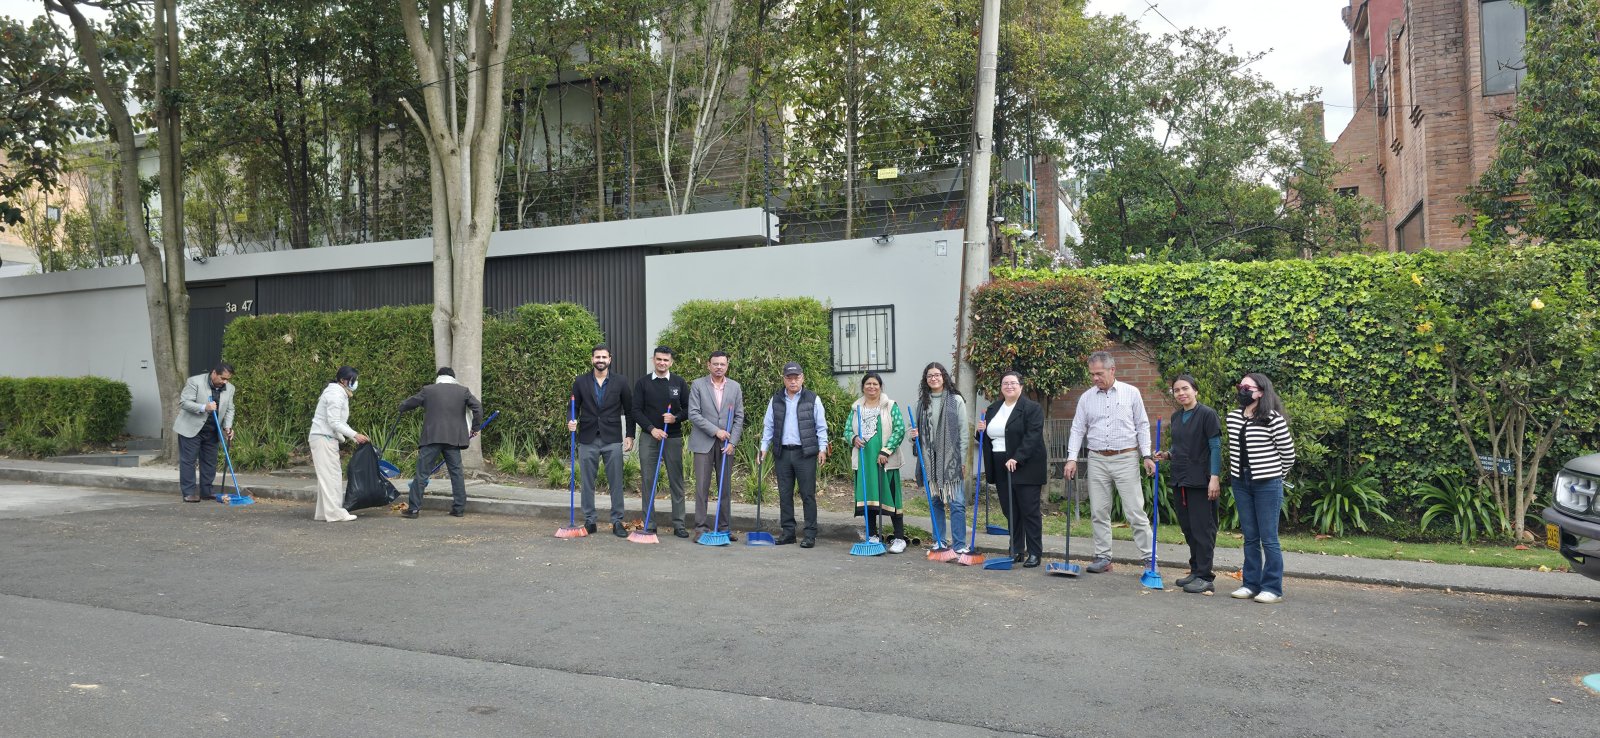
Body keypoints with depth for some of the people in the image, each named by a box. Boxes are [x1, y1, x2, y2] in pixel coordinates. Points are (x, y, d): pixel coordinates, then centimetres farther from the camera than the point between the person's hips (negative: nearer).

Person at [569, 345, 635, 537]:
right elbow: (574, 407, 8)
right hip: (588, 440, 1)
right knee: (587, 483, 6)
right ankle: (589, 521, 16)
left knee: (616, 483, 1)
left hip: (612, 440, -1)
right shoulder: (580, 381, 4)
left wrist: (629, 435, 2)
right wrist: (572, 421, -12)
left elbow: (629, 411, 6)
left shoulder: (620, 382, 2)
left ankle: (617, 521, 8)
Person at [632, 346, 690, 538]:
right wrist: (651, 428, -12)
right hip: (649, 437, 0)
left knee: (676, 481, 2)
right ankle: (649, 524, 8)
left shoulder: (679, 383, 5)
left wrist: (676, 417, -13)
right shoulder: (643, 382, 4)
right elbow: (636, 410, 0)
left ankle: (678, 524, 7)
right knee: (647, 482, 1)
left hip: (673, 437, 0)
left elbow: (689, 408, 7)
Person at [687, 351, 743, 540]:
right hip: (703, 443, -3)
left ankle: (724, 527, 12)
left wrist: (732, 442, -4)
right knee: (702, 487, -2)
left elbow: (739, 417, 7)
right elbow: (693, 414, -7)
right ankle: (701, 527, 3)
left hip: (726, 444, 3)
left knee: (725, 487, 5)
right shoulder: (698, 385, 0)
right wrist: (715, 430, -12)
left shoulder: (735, 387, 8)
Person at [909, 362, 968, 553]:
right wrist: (916, 434, -2)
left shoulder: (956, 400, -1)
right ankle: (940, 541, 22)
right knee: (935, 502, 11)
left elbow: (963, 432, -2)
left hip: (951, 458, -4)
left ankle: (959, 545, -3)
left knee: (957, 503, -6)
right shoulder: (922, 402, 10)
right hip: (930, 458, 4)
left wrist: (963, 461, -5)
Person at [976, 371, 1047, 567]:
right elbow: (990, 437, 23)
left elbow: (1032, 437, -16)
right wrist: (982, 430, 0)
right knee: (1010, 511, 10)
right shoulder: (993, 409, 15)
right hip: (1001, 468, 7)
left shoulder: (1032, 408, -6)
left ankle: (1035, 553, 3)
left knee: (1030, 510, -3)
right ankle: (1017, 550, 18)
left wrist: (1017, 458, -25)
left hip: (1025, 468, -6)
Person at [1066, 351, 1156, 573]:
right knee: (1099, 512, 6)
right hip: (1097, 460, 3)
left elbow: (1142, 426, 3)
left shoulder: (1131, 393, 1)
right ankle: (1103, 557, 15)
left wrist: (1147, 456, -4)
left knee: (1135, 511, -4)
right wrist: (1072, 458, -4)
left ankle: (1149, 558, 3)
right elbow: (1077, 429, 7)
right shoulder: (1086, 397, 6)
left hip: (1126, 458, -3)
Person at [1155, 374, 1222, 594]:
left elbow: (1216, 447, -11)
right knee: (1187, 527, 11)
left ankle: (1205, 577, 1)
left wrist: (1214, 478, -17)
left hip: (1200, 481, -7)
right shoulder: (1176, 416, 13)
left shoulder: (1207, 414, -8)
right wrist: (1166, 455, 4)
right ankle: (1196, 570, 21)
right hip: (1179, 479, 7)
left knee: (1202, 528, -4)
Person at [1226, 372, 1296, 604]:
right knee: (1250, 538, 12)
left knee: (1268, 539, -1)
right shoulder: (1233, 417, 6)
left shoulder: (1273, 419, -12)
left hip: (1267, 485, -6)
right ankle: (1251, 584, 19)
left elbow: (1288, 454, -4)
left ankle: (1273, 588, 8)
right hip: (1240, 483, 6)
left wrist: (1276, 477, 7)